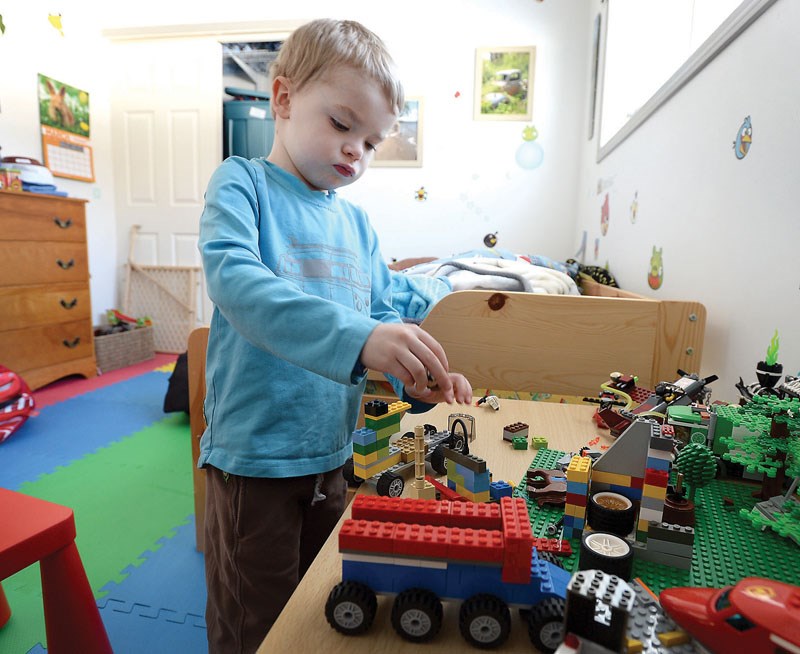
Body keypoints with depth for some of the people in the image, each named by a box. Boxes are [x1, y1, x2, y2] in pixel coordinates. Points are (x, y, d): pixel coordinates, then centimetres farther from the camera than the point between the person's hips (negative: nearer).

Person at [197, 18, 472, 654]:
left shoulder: (356, 223, 7)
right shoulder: (242, 183, -9)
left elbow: (383, 316, 9)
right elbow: (235, 278, -28)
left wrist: (421, 377, -11)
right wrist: (356, 336, -40)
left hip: (333, 453, 6)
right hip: (254, 455, -5)